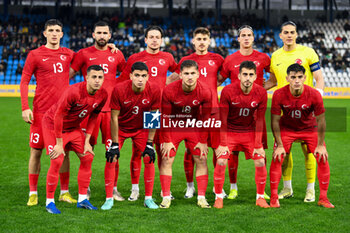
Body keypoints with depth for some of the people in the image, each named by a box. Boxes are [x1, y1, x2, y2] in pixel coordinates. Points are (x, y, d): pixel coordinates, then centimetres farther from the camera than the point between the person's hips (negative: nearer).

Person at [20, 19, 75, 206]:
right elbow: (24, 82, 0)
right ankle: (33, 193, 11)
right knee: (36, 151, 1)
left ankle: (64, 192, 16)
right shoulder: (35, 55, 0)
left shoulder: (68, 54, 10)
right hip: (41, 111, -3)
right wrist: (25, 108, -10)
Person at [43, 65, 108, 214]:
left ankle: (82, 199, 12)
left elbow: (93, 117, 2)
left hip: (74, 127, 7)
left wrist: (87, 141, -1)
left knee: (87, 157, 1)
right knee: (57, 161, -15)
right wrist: (59, 144, -21)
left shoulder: (103, 95, -13)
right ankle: (49, 202, -1)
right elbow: (58, 117, -25)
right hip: (52, 124, -6)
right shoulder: (73, 92, -33)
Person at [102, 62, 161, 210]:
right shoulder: (119, 89, -28)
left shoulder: (154, 90, -23)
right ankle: (109, 199, 2)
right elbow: (114, 117, -19)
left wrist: (149, 143, -12)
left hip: (141, 128, 2)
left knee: (149, 159, -6)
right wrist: (115, 144, -18)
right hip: (120, 127, -1)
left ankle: (148, 198, 8)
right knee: (111, 160, -10)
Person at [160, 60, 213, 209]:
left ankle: (201, 197, 5)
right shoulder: (169, 90, -22)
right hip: (173, 126, -1)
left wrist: (203, 141, -5)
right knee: (166, 160, -8)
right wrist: (167, 141, -9)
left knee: (202, 160, -3)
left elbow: (205, 117, -6)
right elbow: (165, 116, -10)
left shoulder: (205, 92, -19)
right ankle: (166, 198, 1)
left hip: (194, 127, 1)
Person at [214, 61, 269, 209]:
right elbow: (223, 119, -13)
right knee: (221, 161, -14)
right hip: (230, 131, -2)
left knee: (260, 162, -7)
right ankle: (218, 197, 2)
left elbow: (259, 120, -5)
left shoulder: (261, 93, -13)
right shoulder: (227, 91, -19)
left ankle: (260, 197, 10)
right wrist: (223, 144, -15)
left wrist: (258, 145, -7)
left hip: (250, 132, 2)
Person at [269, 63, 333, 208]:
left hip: (310, 128, 1)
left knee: (323, 158, -10)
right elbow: (275, 121, -14)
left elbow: (321, 120, -13)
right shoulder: (279, 95, -24)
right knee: (277, 158, -15)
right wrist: (279, 145, -14)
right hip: (286, 128, 0)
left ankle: (323, 198, 4)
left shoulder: (314, 95, -24)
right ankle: (274, 198, -3)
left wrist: (320, 145, -11)